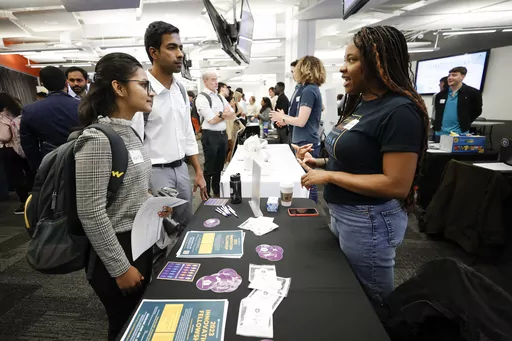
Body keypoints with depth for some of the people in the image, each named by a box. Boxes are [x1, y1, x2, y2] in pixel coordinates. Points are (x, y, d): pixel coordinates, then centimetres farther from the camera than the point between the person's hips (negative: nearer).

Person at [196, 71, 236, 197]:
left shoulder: (220, 97, 14)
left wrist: (220, 114, -9)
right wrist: (224, 114, -1)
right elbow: (212, 120, -16)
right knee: (209, 168, 3)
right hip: (210, 136, -7)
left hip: (223, 134, 7)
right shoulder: (201, 98, -9)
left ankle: (217, 193, 33)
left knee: (219, 167, 18)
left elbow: (233, 116, 9)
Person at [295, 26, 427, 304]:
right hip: (341, 214, 9)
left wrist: (329, 176, -22)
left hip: (368, 221, -9)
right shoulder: (360, 103, 7)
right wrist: (320, 162, 0)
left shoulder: (399, 111, -20)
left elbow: (397, 184, -25)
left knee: (370, 304, 15)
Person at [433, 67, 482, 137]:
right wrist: (436, 126, 12)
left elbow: (477, 111, 6)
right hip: (440, 133, 4)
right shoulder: (441, 95, 10)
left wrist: (465, 123, 1)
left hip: (459, 134, -4)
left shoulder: (472, 93, -1)